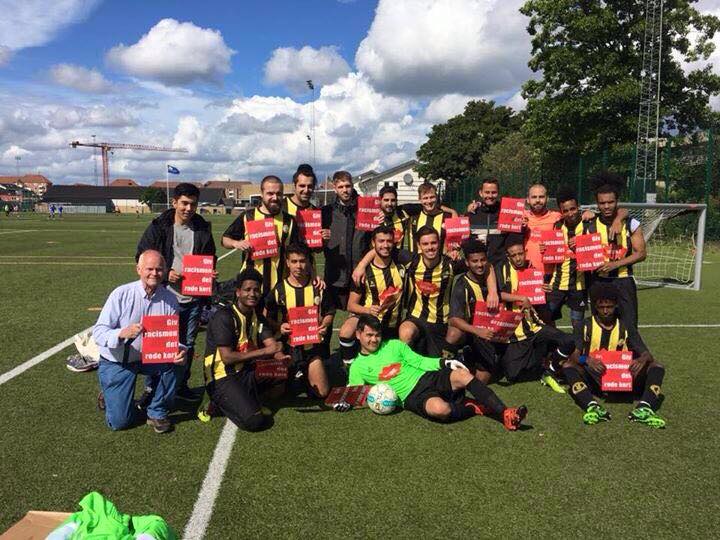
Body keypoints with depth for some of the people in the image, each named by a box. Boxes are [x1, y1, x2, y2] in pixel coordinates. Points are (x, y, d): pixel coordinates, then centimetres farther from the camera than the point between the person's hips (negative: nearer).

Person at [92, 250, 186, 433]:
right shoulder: (121, 294, -18)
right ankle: (109, 394, 31)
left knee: (173, 362, -29)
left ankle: (157, 413, -4)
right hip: (116, 362, -2)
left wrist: (180, 351, -31)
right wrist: (122, 333, -42)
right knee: (119, 421, -5)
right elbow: (98, 332, -21)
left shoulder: (170, 299, -10)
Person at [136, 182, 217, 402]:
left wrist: (210, 274, -6)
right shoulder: (159, 227, -4)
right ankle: (151, 388, 21)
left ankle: (182, 385, 31)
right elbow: (142, 257, -3)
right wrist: (165, 273, -16)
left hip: (194, 298, 3)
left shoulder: (203, 229, 5)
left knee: (188, 344, 15)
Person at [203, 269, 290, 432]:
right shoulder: (224, 317, -15)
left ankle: (248, 397, 1)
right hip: (222, 377, -7)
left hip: (247, 372, 7)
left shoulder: (258, 316, 9)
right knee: (255, 421, -24)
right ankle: (222, 402, 4)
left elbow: (272, 344, -1)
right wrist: (264, 351, -23)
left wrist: (281, 357, -25)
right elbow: (227, 357, -21)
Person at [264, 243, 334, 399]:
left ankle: (305, 375, 29)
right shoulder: (278, 290, -4)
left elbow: (329, 312, 10)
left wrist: (325, 325, -10)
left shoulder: (318, 287, 0)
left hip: (312, 346, 1)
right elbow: (268, 318, 2)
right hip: (288, 346, 0)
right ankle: (294, 376, 33)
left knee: (322, 392, -2)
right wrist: (279, 326, -18)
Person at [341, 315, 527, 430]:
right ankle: (474, 408, -9)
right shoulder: (358, 367, 9)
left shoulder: (394, 345, 16)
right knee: (440, 409, -38)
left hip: (429, 377, 4)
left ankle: (505, 414, -25)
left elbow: (420, 361, 13)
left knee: (462, 375, -26)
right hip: (412, 397, -4)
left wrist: (443, 362, -3)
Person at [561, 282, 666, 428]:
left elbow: (646, 355, -2)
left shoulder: (626, 328, 8)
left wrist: (641, 360, -28)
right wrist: (586, 360, -33)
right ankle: (593, 407, -48)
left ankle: (643, 410, -40)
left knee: (657, 367, -17)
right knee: (568, 366, -27)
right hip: (595, 380, -2)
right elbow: (574, 355, -10)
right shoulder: (586, 326, 2)